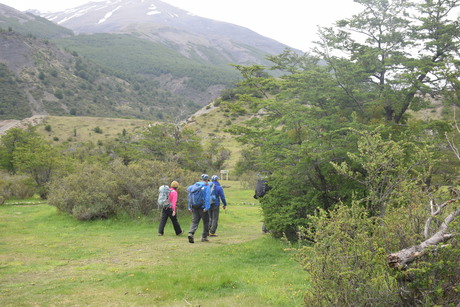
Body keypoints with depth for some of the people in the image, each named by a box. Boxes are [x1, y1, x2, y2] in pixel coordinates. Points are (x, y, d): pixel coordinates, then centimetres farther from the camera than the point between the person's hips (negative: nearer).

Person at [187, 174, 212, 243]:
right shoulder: (207, 186, -4)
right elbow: (207, 198, -14)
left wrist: (189, 207, 12)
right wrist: (206, 208, -17)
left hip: (194, 207, 4)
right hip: (203, 208, -4)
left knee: (194, 222, 2)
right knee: (206, 222, 11)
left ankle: (191, 233, -21)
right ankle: (204, 237, 16)